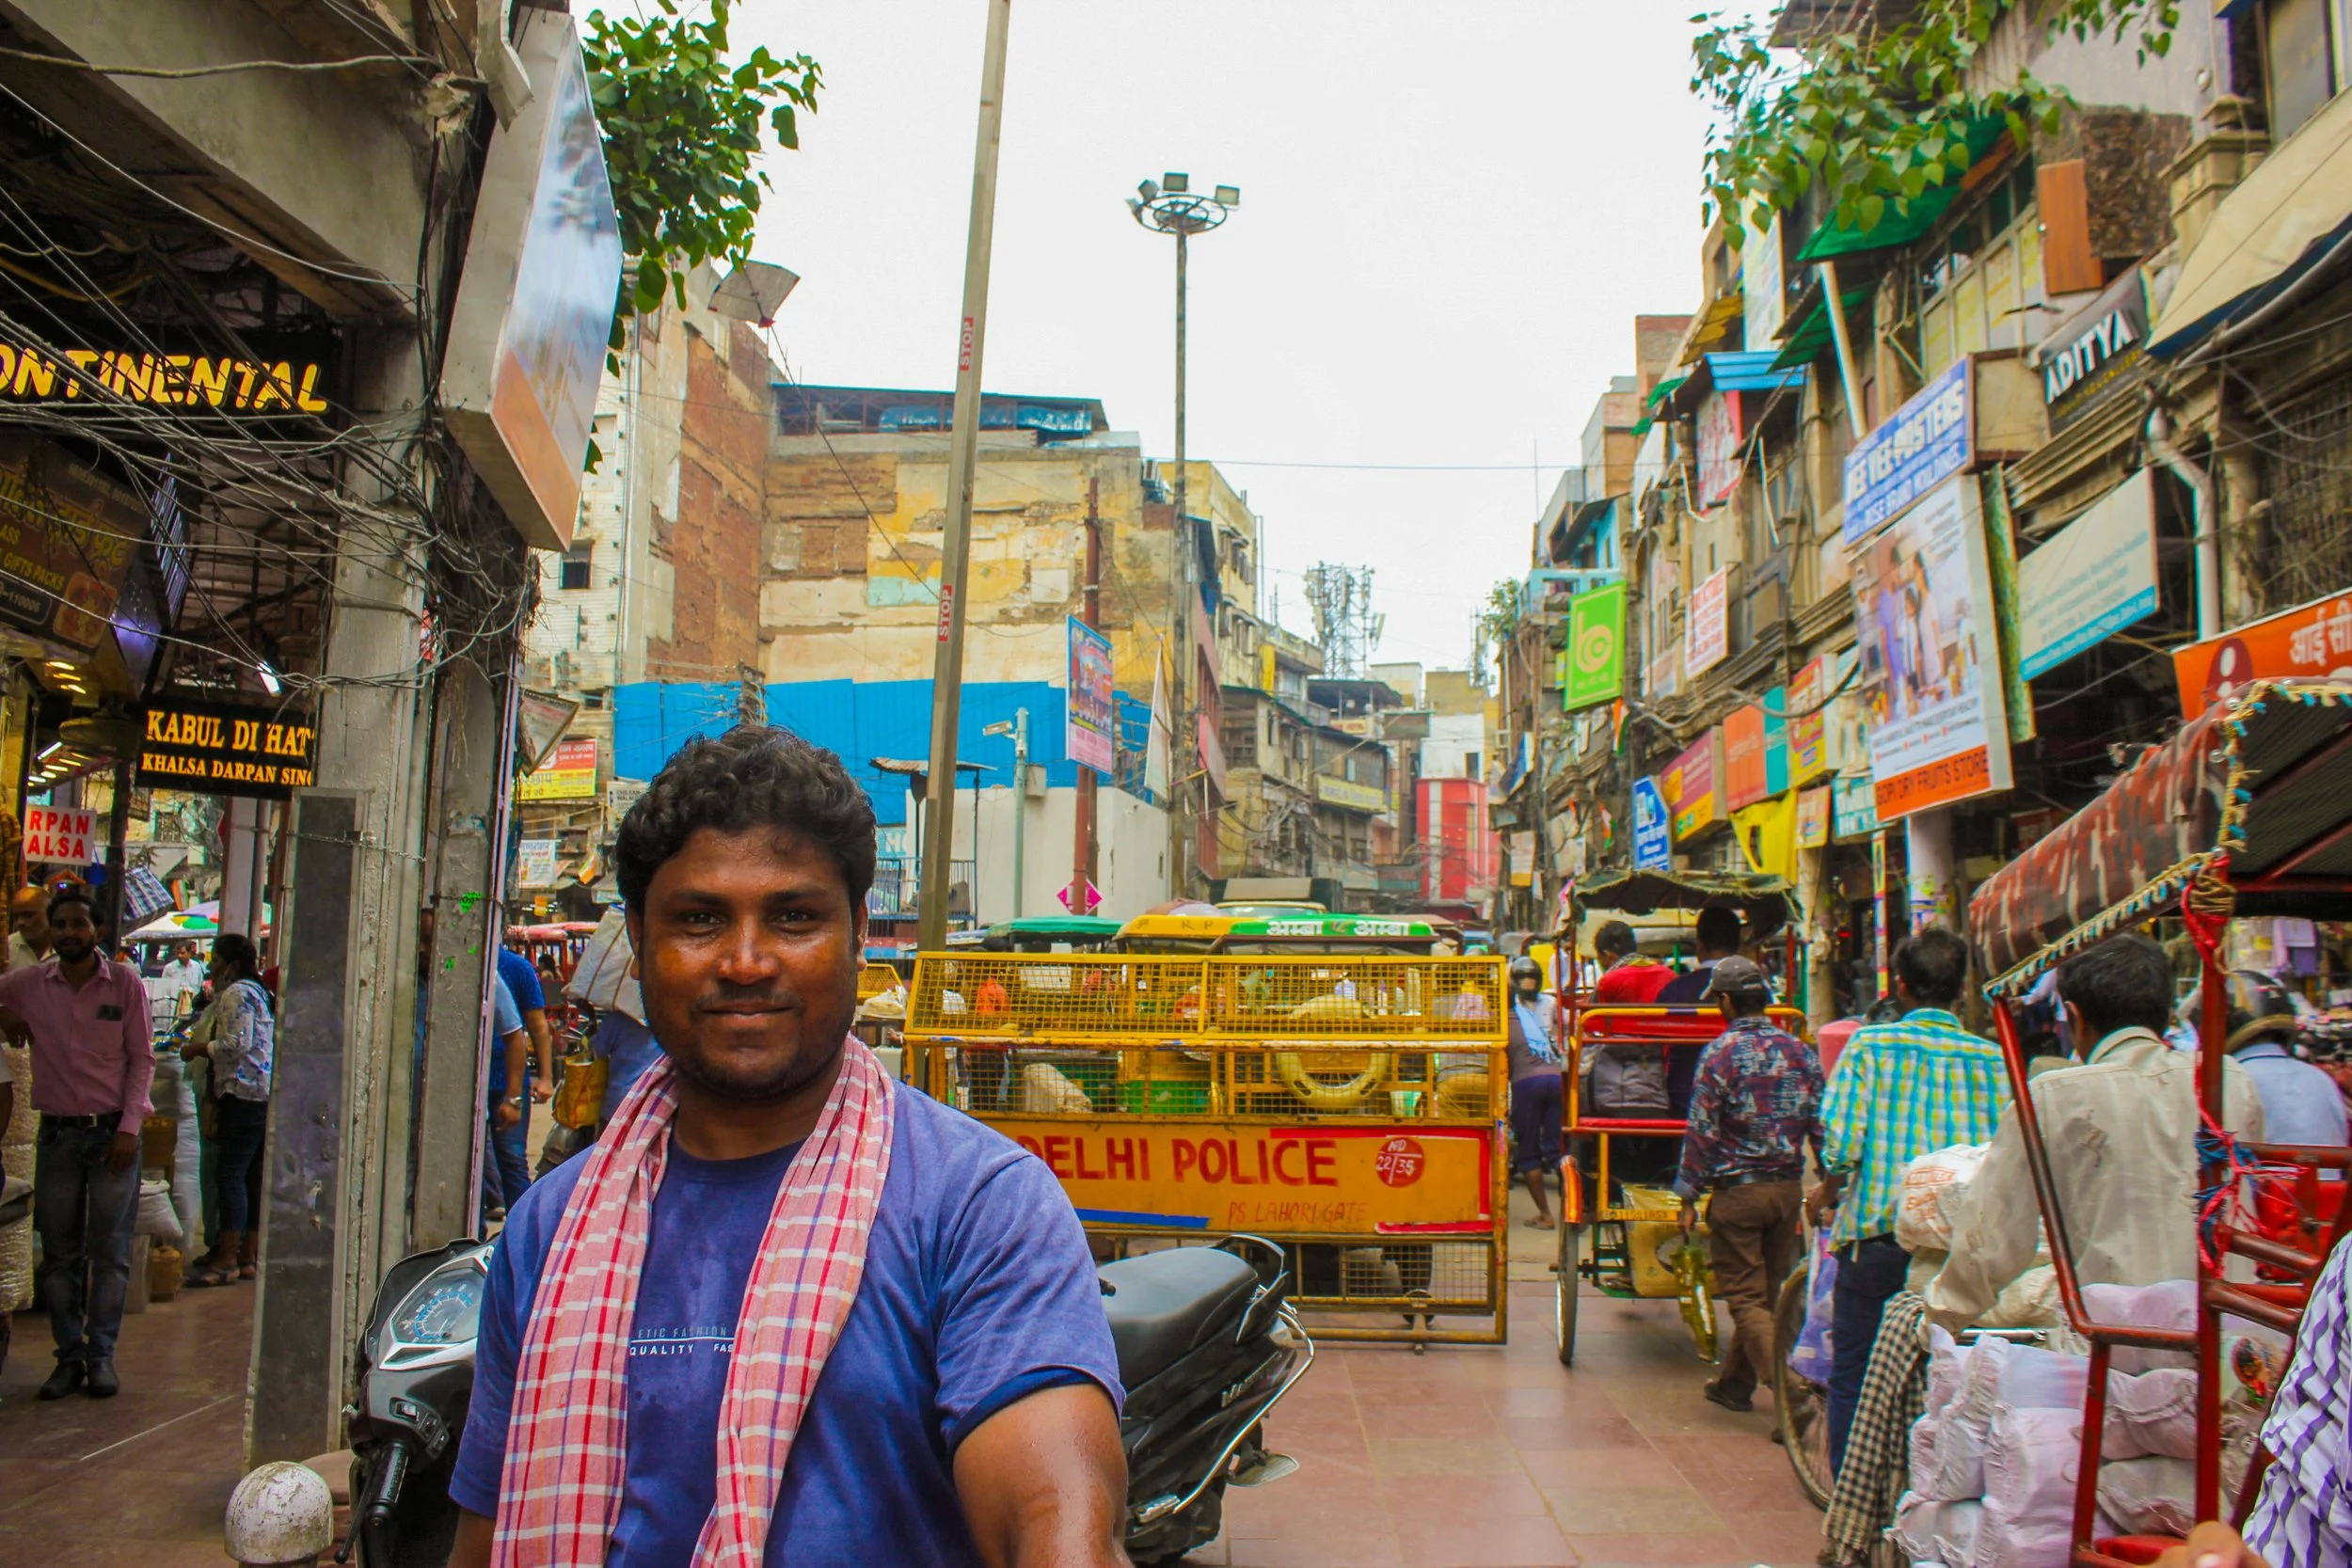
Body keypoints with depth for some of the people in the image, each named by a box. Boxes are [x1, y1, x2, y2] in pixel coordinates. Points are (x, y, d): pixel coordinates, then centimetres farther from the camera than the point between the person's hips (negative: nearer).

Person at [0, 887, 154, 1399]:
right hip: (57, 1132, 2)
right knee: (59, 1254, 6)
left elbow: (142, 1059, -1)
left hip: (113, 1131, -2)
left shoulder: (125, 983, -3)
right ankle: (69, 1357, 13)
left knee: (110, 1252, 0)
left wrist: (128, 1127, -7)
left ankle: (101, 1355, 6)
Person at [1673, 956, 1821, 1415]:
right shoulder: (1800, 1051, 4)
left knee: (1745, 1298, 1)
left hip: (1737, 1189, -6)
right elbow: (1822, 1125, 5)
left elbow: (1702, 1131, -12)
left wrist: (1689, 1197, -6)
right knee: (1769, 1292, 17)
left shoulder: (1721, 1052, -11)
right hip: (1789, 1187, 6)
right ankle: (1735, 1382, 29)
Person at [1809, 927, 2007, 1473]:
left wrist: (1824, 1195, 7)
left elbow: (1842, 1144, -12)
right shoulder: (1988, 1057, 1)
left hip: (1878, 1230, -2)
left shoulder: (1869, 1044, -5)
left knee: (1853, 1373, 10)